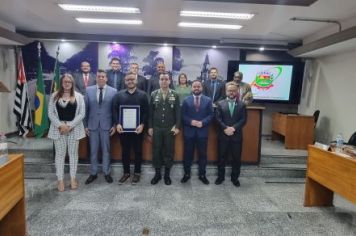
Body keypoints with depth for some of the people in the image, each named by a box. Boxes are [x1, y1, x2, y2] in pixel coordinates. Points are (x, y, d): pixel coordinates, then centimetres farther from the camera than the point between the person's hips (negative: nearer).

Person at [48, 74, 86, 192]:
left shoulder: (78, 96, 2)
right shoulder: (54, 96, 5)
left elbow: (82, 114, -4)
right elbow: (50, 113, 0)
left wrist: (70, 126, -13)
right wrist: (60, 125, -14)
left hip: (74, 128, 0)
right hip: (58, 128, 1)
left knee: (73, 153, 8)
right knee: (60, 154, 6)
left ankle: (73, 178, 20)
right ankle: (60, 180, 15)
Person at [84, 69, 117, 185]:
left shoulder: (113, 91, -2)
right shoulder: (89, 90, 3)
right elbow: (86, 108, 4)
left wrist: (114, 125, -4)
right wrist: (85, 125, 1)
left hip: (107, 125, -1)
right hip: (92, 125, 1)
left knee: (106, 150, 9)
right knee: (93, 150, 10)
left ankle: (106, 172, 22)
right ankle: (93, 173, 24)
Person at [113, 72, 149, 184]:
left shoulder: (143, 95, 1)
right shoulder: (119, 95, 6)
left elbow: (146, 111, -3)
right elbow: (115, 110, 3)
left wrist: (142, 125, -14)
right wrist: (117, 124, -10)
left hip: (137, 128, -1)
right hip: (123, 128, 2)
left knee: (138, 151, 7)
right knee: (125, 151, 10)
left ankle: (137, 173, 21)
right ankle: (126, 172, 24)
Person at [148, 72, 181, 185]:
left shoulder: (175, 95, 0)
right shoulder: (154, 94, 3)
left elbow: (178, 112, 0)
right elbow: (150, 111, 4)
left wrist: (177, 126, -7)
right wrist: (150, 127, 1)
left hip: (170, 128, -1)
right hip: (156, 128, 1)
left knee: (169, 151, 7)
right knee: (156, 151, 7)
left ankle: (167, 174, 21)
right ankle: (157, 173, 22)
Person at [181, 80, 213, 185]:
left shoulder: (208, 100, 4)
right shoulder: (186, 100, 4)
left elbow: (211, 115, -1)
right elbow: (183, 115, 0)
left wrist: (202, 122, -16)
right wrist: (191, 121, -16)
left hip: (202, 131, 0)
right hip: (189, 131, 0)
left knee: (202, 154, 8)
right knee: (188, 154, 9)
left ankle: (202, 175, 22)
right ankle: (187, 174, 23)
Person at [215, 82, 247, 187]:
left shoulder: (242, 105, 5)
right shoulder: (220, 104, 4)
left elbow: (243, 120, -3)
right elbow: (218, 119, -4)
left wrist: (233, 128, -17)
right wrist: (226, 128, -17)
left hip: (237, 135, 1)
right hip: (223, 135, 0)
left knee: (237, 158, 8)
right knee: (222, 157, 9)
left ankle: (235, 178, 24)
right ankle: (220, 176, 24)